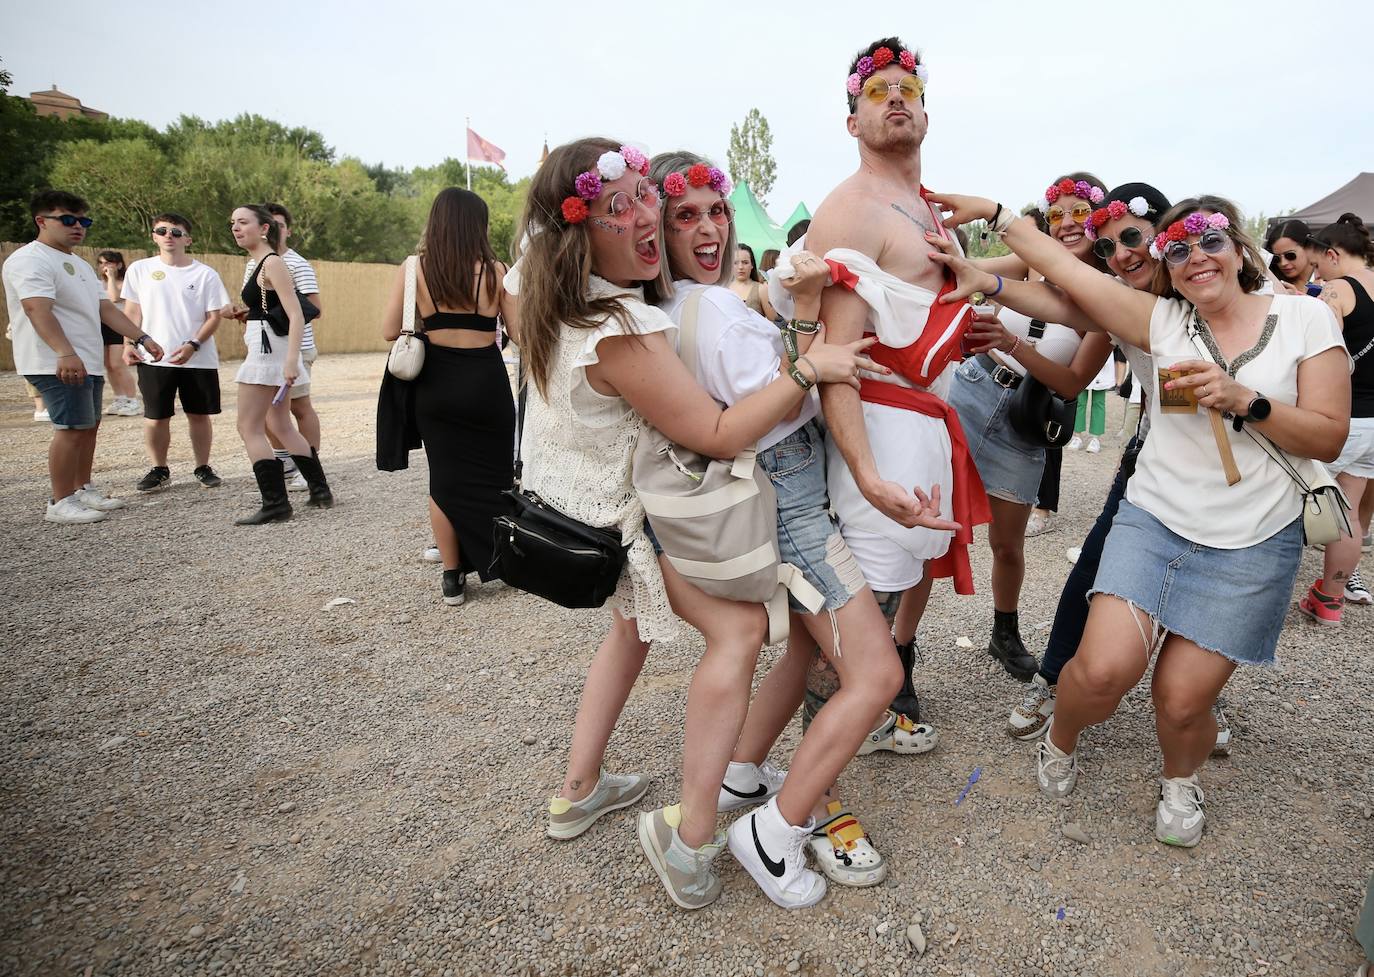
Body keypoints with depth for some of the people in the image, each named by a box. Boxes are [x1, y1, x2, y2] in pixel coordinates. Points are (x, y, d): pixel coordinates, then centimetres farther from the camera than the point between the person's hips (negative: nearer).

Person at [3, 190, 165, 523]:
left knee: (88, 427, 14)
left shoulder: (80, 265, 20)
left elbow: (106, 308, 20)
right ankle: (60, 504, -6)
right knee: (72, 428, -12)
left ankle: (83, 490, 25)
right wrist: (65, 353, -36)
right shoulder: (30, 260, -10)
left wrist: (142, 338, 9)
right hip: (58, 364, -10)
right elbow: (38, 309, -24)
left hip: (88, 363, 10)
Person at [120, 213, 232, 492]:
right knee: (156, 417, 4)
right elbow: (132, 311, 9)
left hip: (199, 360, -1)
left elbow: (213, 317, -1)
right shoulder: (140, 269, 6)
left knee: (199, 415, 6)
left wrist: (193, 345, -14)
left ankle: (203, 468, 20)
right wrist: (129, 345, -3)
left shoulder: (206, 274, 1)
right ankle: (159, 470, 19)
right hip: (153, 359, 1)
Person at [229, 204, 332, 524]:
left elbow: (296, 315, -22)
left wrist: (291, 360, -28)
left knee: (249, 427, -5)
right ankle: (320, 491, 22)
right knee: (280, 426, 15)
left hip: (268, 350, -10)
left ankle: (275, 503, -2)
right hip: (266, 349, 10)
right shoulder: (260, 263, 14)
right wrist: (250, 314, 13)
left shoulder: (272, 263, -13)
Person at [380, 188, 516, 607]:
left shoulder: (414, 268, -2)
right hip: (486, 382, -1)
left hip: (436, 383, 1)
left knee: (444, 478, 11)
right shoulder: (495, 270, -5)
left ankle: (452, 577, 18)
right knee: (494, 474, 13)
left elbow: (389, 331, -3)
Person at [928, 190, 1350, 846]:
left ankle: (1180, 780, 34)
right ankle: (1060, 740, 21)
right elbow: (1065, 268, -2)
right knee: (1104, 670, -15)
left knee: (1181, 700, -2)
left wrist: (1242, 399, -18)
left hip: (1251, 547, 0)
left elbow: (1329, 437, -3)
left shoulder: (1305, 318, 0)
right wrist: (992, 214, -5)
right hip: (1153, 521, 1)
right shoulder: (1165, 321, 2)